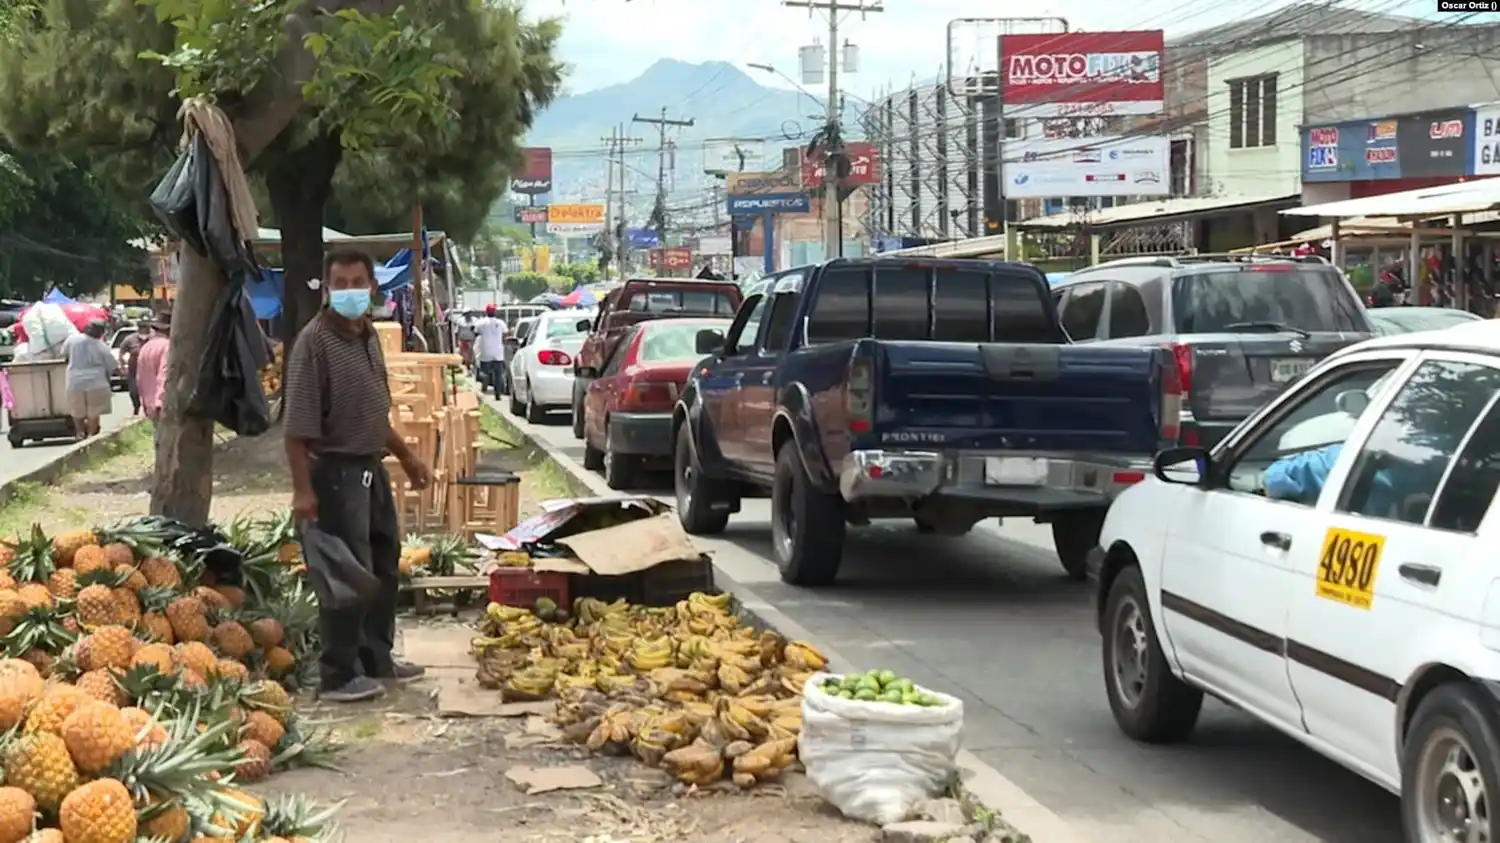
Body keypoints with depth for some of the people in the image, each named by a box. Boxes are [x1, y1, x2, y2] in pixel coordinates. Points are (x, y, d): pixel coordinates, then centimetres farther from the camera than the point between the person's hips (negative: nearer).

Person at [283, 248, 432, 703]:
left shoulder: (369, 336, 10)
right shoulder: (314, 341, -16)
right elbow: (298, 424, -19)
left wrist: (407, 457, 23)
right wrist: (303, 488, -24)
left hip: (372, 468, 9)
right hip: (335, 472, -9)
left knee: (384, 569, 17)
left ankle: (376, 658, 30)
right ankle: (338, 675, 3)